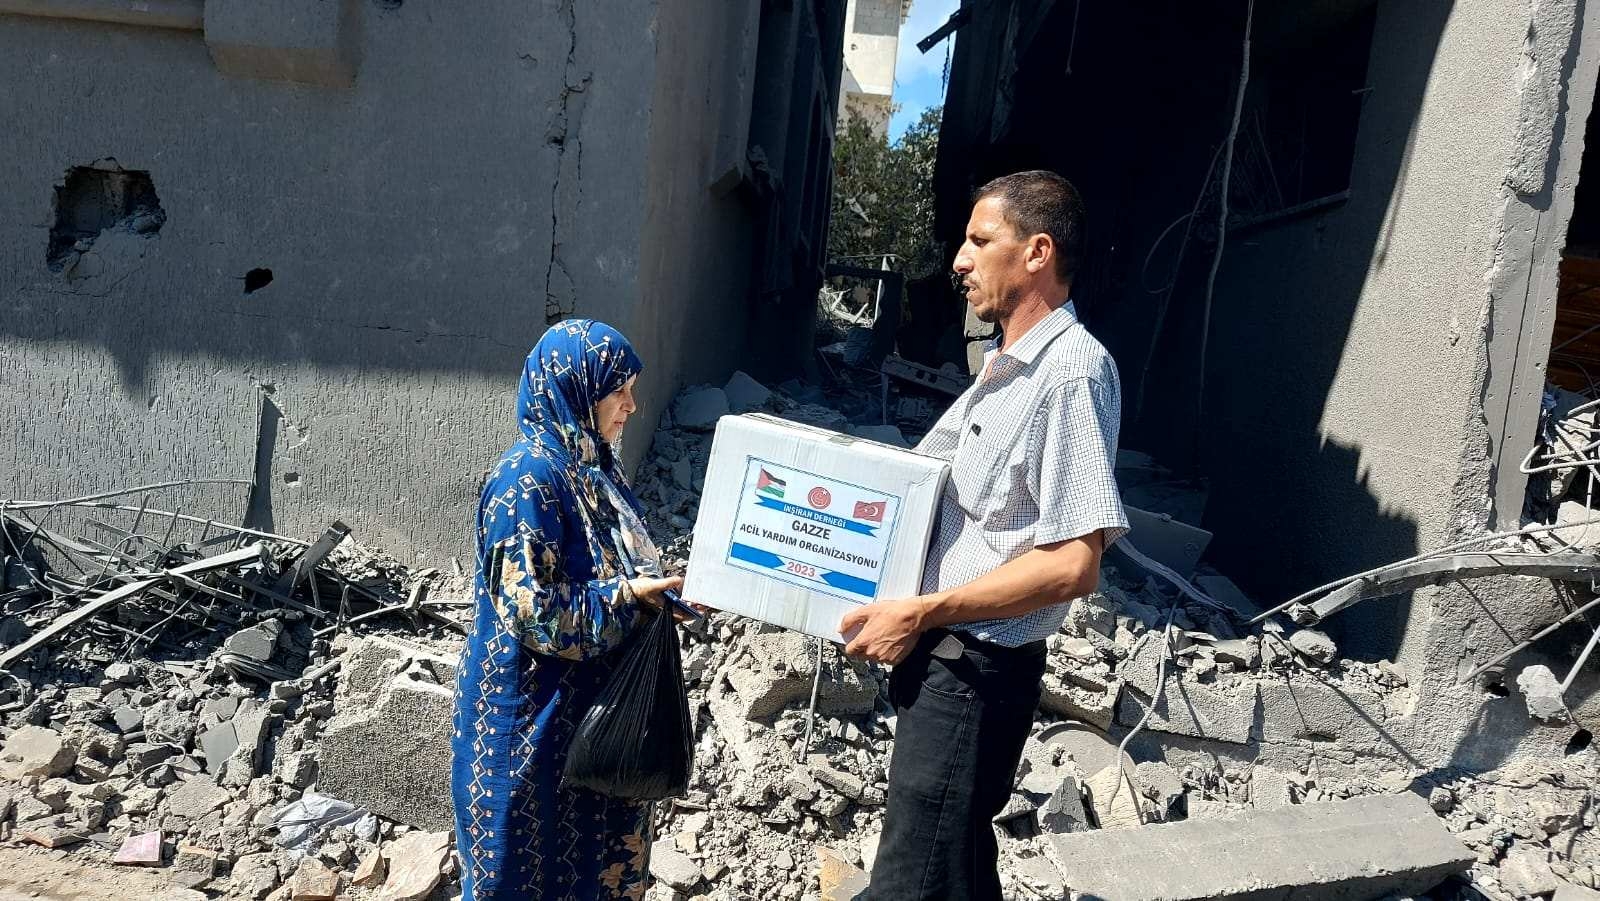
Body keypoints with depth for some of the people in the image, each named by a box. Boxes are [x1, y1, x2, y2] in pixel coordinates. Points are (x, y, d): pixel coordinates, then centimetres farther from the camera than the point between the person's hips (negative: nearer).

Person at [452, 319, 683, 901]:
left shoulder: (592, 464, 5)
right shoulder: (528, 478, -22)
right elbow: (534, 610, -24)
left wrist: (660, 589, -2)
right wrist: (630, 596, -21)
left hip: (592, 699, 8)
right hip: (535, 711, -8)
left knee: (598, 842, 20)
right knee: (534, 853, 10)